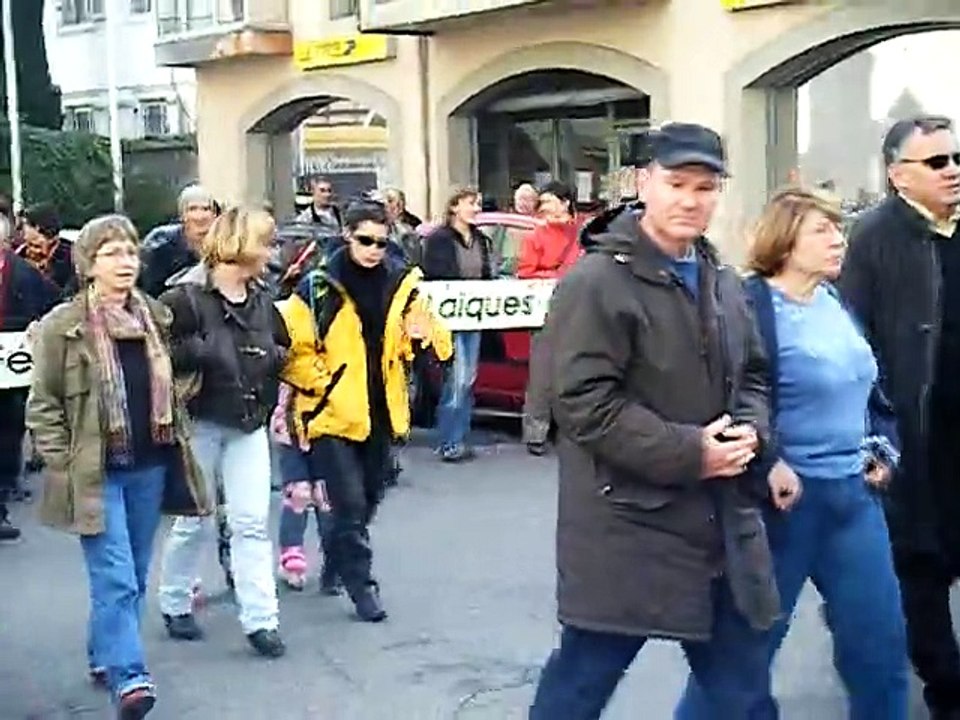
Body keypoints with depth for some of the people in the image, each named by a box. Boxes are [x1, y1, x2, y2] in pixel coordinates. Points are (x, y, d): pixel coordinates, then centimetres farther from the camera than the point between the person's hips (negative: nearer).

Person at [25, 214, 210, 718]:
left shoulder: (157, 317, 8)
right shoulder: (61, 327, -7)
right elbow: (43, 405, -3)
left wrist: (178, 438, 13)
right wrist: (61, 464, -9)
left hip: (149, 468, 5)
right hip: (96, 473, -5)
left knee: (134, 576, 13)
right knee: (115, 578, -12)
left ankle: (105, 657, 31)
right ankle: (128, 676, -12)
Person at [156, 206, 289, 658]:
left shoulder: (261, 301, 8)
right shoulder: (186, 297, -12)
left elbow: (283, 348, 20)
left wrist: (272, 359, 1)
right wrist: (200, 352, -25)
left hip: (249, 425, 5)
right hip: (201, 423, -5)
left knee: (252, 522, -1)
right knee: (193, 520, 9)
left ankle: (260, 619, 2)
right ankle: (174, 605, 29)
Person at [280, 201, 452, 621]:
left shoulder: (402, 285, 4)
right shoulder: (318, 287, -8)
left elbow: (424, 341, 10)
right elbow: (293, 347, -7)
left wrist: (422, 335, -12)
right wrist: (320, 384, -11)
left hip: (380, 412, 5)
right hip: (333, 413, -5)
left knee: (368, 499, 18)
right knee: (350, 503, -8)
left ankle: (337, 566, 39)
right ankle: (362, 586, 4)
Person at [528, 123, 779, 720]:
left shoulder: (724, 283, 12)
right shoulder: (597, 282, -14)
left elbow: (752, 375, 22)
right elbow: (586, 403, -20)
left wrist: (750, 431, -1)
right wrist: (688, 453, -20)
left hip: (722, 526, 8)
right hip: (627, 529, -7)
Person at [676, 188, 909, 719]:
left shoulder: (837, 303, 11)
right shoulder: (751, 307, -14)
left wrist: (883, 447, 9)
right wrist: (769, 465, -23)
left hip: (854, 493, 7)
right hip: (787, 496, -7)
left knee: (880, 644, 12)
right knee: (746, 641, 6)